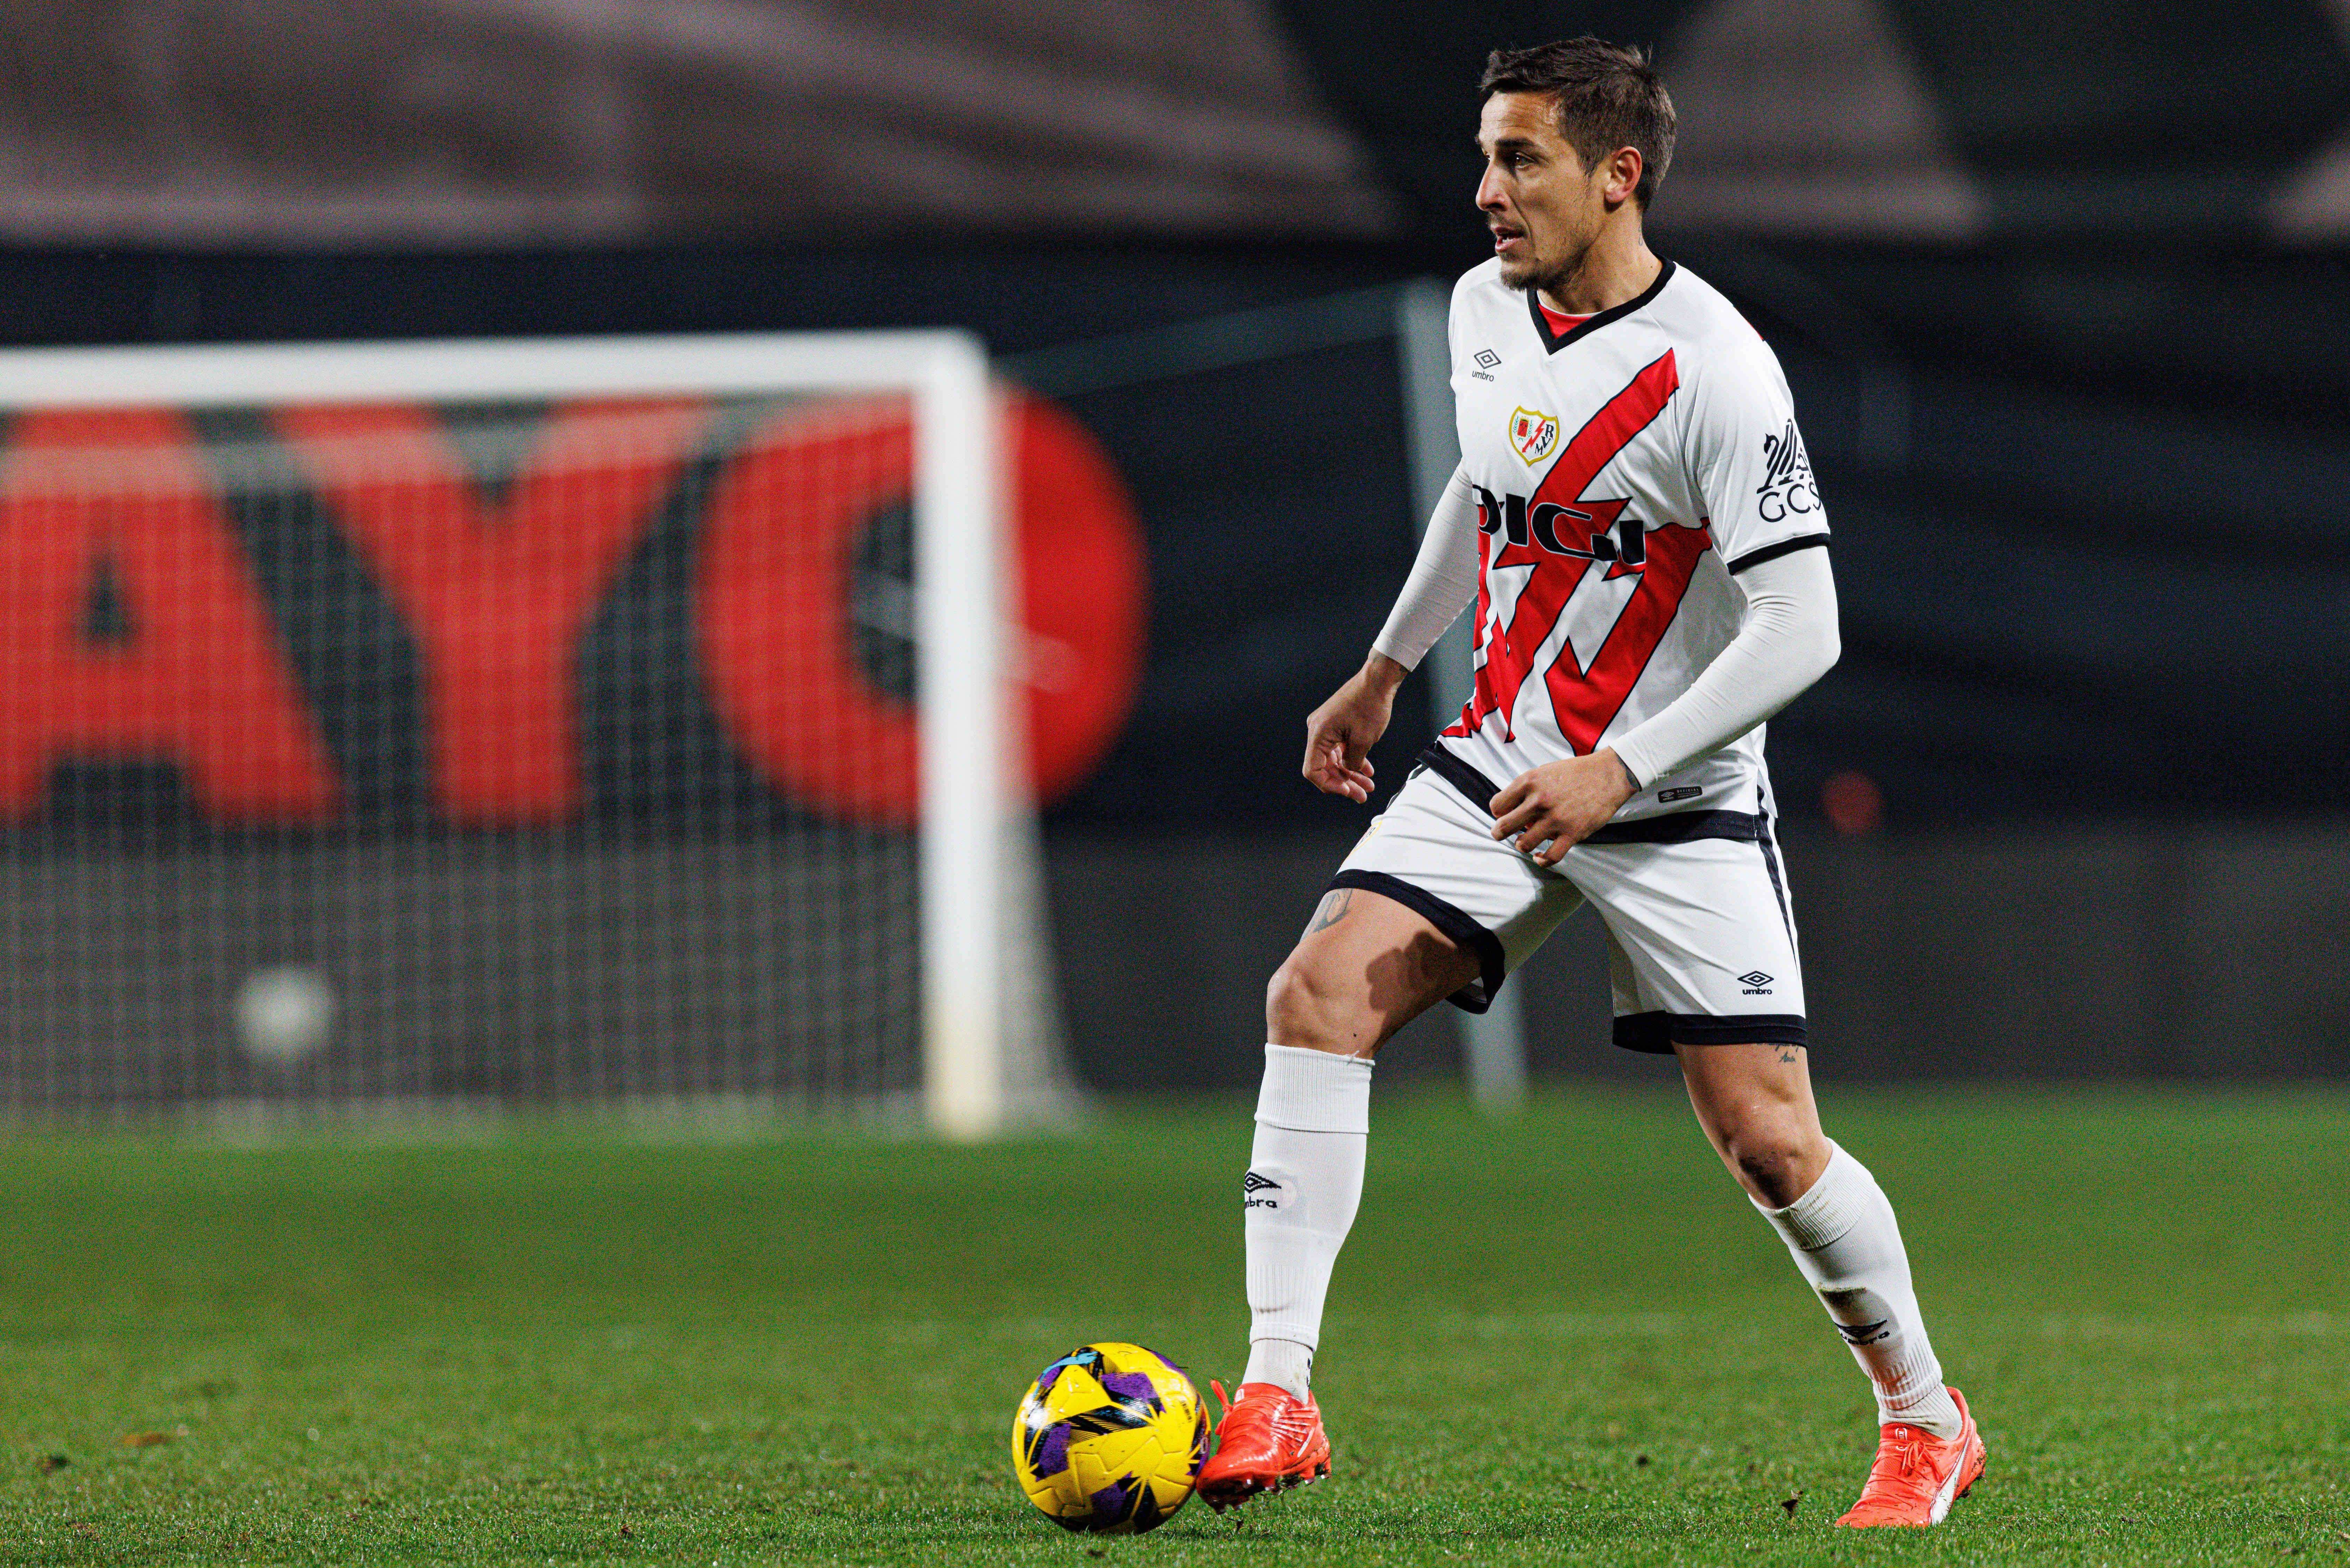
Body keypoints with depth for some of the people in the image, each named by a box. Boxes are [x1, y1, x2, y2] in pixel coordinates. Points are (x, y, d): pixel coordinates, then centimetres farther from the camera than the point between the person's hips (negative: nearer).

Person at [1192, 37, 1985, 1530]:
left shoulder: (1713, 371, -20)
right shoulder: (1485, 309, 1)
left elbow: (1800, 631, -20)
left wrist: (1618, 772, -26)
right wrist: (1386, 667, 25)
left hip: (1679, 803, -5)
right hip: (1498, 769, 5)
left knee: (1768, 1139, -7)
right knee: (1319, 994, -17)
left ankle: (1928, 1424, 17)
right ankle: (1277, 1395, -19)